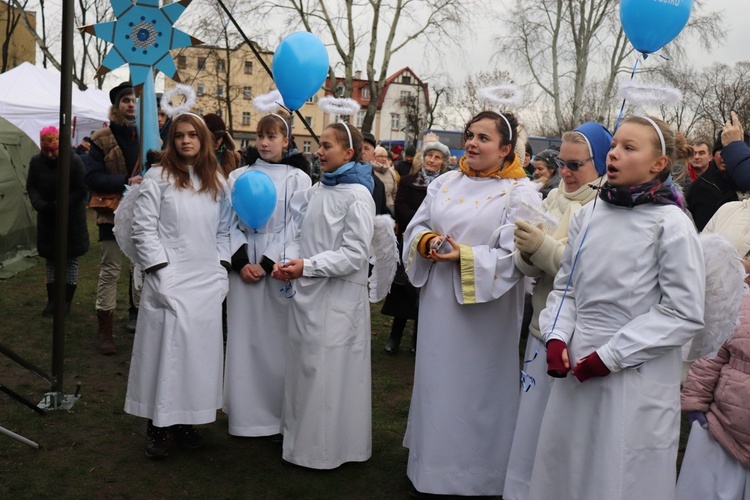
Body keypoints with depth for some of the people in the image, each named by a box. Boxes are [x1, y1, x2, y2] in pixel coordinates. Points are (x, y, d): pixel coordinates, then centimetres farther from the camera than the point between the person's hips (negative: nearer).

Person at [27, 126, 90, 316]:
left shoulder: (74, 161, -14)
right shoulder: (36, 162, -3)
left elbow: (81, 191, -13)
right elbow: (31, 187, 3)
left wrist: (59, 206, -20)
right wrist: (40, 204, -16)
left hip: (71, 218, -4)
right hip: (47, 218, 4)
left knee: (71, 259, 3)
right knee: (51, 260, 8)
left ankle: (67, 301, 13)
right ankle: (52, 300, 16)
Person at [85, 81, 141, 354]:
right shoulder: (102, 139, -4)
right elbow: (92, 178, -10)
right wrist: (126, 181, -21)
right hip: (113, 213, -3)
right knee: (110, 270, -1)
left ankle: (138, 317, 26)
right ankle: (105, 331, 7)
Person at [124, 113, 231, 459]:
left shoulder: (218, 182, 13)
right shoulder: (158, 178, 0)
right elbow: (143, 229, -4)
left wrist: (223, 269, 5)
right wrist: (160, 273, -11)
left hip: (207, 283, 4)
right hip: (170, 281, -4)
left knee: (200, 349, 5)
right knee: (165, 348, -3)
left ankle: (183, 421, 17)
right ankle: (156, 427, 9)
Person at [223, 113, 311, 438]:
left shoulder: (297, 178, 2)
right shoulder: (238, 177, 9)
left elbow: (294, 226, -4)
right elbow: (230, 224, 5)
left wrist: (266, 263, -12)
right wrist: (241, 262, -9)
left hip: (279, 266, -2)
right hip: (243, 265, 3)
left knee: (277, 337, 0)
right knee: (243, 337, 4)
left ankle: (279, 413, 11)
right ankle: (245, 413, 14)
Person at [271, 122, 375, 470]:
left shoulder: (357, 196, -11)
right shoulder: (316, 190, 11)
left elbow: (355, 254, -16)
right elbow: (302, 236, 14)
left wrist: (308, 266, -20)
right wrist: (289, 261, -5)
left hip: (338, 297, -7)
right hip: (307, 293, 7)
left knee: (328, 371, -1)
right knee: (303, 366, 15)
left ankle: (327, 448, 14)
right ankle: (301, 435, 31)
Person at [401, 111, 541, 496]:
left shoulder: (520, 193, -8)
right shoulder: (445, 183, 9)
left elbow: (514, 255, -16)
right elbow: (415, 228, 10)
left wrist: (465, 256, -22)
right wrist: (428, 242, -11)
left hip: (485, 308, -5)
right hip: (439, 300, 5)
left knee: (477, 388, 5)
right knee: (438, 381, 15)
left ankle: (478, 474, 22)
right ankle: (435, 461, 33)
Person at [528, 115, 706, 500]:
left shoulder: (671, 224, -9)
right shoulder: (587, 216, 5)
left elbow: (684, 313, -11)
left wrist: (611, 356, -13)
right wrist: (556, 337, -3)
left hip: (635, 380, -5)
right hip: (575, 370, 5)